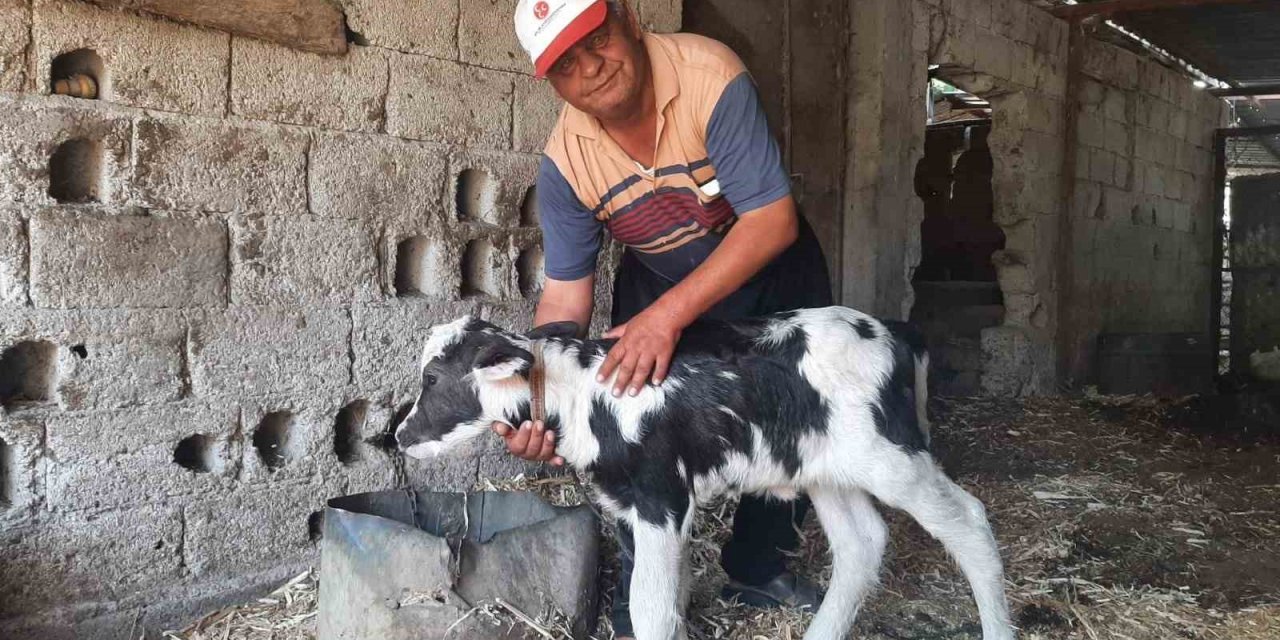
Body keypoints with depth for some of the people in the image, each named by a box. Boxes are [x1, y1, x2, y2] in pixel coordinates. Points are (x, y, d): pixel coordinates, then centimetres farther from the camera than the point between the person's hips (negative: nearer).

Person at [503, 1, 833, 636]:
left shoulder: (710, 75, -35)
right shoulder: (564, 162, -24)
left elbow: (773, 220, -37)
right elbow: (565, 294, -19)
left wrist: (668, 316, -44)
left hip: (771, 270, 0)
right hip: (659, 283, 1)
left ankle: (757, 566, 28)